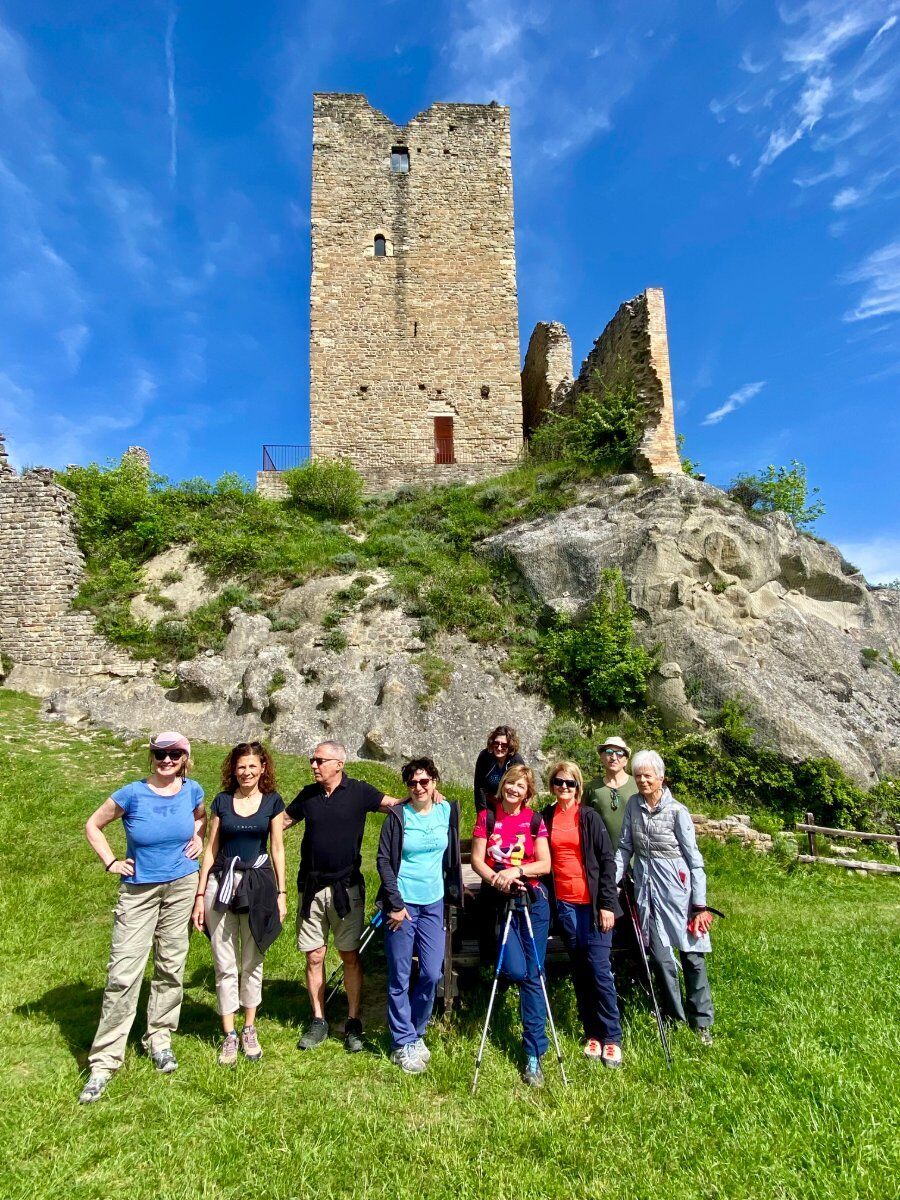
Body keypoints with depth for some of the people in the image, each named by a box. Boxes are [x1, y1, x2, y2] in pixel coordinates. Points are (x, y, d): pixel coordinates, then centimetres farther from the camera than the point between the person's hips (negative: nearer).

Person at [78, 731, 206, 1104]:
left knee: (171, 967, 12)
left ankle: (160, 1039, 29)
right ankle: (104, 1061, 10)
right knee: (123, 973, -3)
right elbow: (93, 825, 1)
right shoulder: (132, 794, -13)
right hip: (138, 891, -2)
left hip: (181, 888, 3)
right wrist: (111, 863, -4)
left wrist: (198, 839, 2)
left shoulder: (192, 790, -4)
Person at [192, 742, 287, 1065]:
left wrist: (281, 893, 0)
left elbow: (277, 849, 3)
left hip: (257, 885, 0)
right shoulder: (222, 801, 2)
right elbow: (210, 849, 5)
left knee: (252, 962, 12)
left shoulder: (272, 801, 1)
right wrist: (200, 896, 3)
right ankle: (229, 1035, 21)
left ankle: (249, 1030, 28)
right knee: (225, 964, 6)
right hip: (221, 884, 0)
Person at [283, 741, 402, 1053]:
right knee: (314, 957, 8)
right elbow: (282, 820, 16)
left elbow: (396, 804, -5)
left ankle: (353, 1023, 18)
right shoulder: (308, 794, 4)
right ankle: (318, 1022, 23)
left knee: (350, 956, 5)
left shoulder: (359, 792, -6)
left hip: (346, 886, -3)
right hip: (311, 887, 3)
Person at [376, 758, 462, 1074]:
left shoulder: (448, 810, 0)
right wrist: (395, 904, -12)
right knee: (400, 976, 5)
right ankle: (402, 1043, 21)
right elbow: (384, 860, -9)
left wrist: (453, 891, 12)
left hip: (433, 903, 4)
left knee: (432, 973, 6)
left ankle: (416, 1033, 28)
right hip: (402, 902, -3)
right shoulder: (398, 815, -11)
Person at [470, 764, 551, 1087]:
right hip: (500, 900, 0)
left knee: (533, 975, -1)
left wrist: (516, 870, -18)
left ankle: (534, 1055, 9)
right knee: (515, 970, -12)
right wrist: (496, 878, -20)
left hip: (533, 900, 0)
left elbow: (545, 864, -2)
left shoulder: (534, 820, 3)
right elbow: (477, 860, -2)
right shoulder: (487, 817, 3)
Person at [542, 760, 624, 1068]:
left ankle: (612, 1038, 10)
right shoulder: (545, 818, 5)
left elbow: (607, 860, -5)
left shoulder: (589, 816, -3)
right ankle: (592, 1034, 23)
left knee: (599, 970, -3)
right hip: (564, 904, 3)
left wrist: (607, 904, -10)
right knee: (580, 972, 10)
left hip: (593, 903, -3)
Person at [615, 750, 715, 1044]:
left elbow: (694, 858, -6)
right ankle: (675, 1016, 24)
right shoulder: (633, 805, 2)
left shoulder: (677, 811, -9)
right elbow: (624, 846, 7)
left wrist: (700, 904, -8)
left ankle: (701, 1022, 18)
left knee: (692, 954, 3)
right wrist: (612, 882, 0)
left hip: (676, 887, -3)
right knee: (660, 955, 8)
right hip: (646, 887, 3)